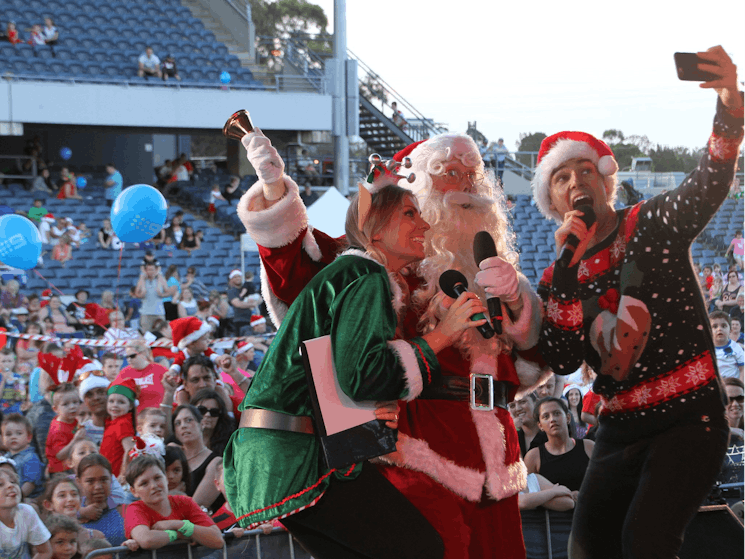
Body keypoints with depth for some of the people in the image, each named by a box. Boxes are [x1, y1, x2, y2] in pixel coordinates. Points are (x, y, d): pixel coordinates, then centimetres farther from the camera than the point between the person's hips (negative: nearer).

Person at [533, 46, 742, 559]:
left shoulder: (650, 224, 0)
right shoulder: (559, 277, 9)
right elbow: (561, 360, -5)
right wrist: (568, 264, -13)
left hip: (689, 419, -5)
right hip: (621, 430, 5)